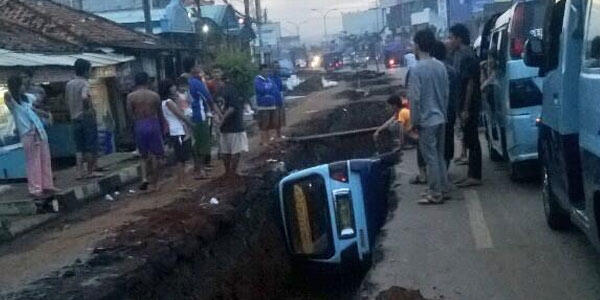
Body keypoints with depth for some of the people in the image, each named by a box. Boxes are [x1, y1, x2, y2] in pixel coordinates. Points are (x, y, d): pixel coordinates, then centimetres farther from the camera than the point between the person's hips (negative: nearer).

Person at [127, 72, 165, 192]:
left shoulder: (131, 96, -1)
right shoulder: (155, 95, -1)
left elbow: (130, 115, -1)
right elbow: (160, 114, 5)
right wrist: (163, 128, 17)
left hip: (139, 126, 1)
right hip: (153, 124, -1)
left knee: (144, 155, 16)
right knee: (154, 155, 8)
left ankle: (145, 178, -2)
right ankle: (153, 184, 10)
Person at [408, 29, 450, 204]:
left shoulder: (417, 69, -16)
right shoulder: (440, 66, 4)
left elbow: (415, 98, -17)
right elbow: (446, 93, 10)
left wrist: (414, 122, -9)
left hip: (426, 120, -7)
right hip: (440, 118, 7)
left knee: (431, 157, -1)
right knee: (439, 155, 15)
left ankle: (435, 194, 4)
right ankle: (443, 189, 21)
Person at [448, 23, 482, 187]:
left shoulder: (467, 57, -15)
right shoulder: (459, 54, 13)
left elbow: (470, 84, -19)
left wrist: (466, 109, -21)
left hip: (469, 106, -9)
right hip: (464, 106, 9)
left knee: (472, 140, -5)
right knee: (469, 139, 12)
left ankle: (475, 176, 0)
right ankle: (472, 174, 19)